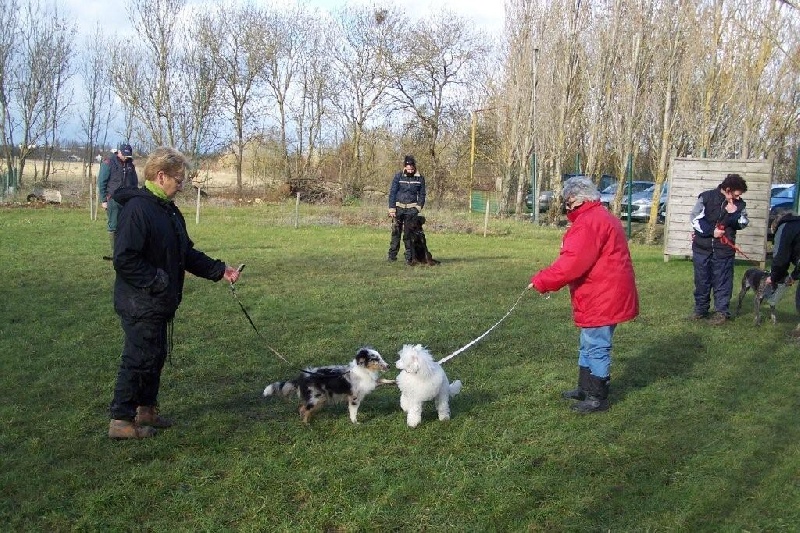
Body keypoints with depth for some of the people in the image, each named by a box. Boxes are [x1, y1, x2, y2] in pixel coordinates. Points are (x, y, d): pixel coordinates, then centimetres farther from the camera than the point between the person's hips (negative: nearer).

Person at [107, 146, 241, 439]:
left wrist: (219, 270, 10)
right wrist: (158, 282, -22)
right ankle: (121, 420, 10)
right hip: (140, 304, -10)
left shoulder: (169, 211, 12)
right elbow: (124, 260, -25)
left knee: (156, 356, 18)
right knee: (139, 359, -1)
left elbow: (187, 253, 17)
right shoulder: (137, 209, -20)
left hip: (159, 304, 10)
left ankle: (147, 408, 33)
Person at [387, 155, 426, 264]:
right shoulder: (398, 176, -4)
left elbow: (422, 194, 9)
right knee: (396, 231, 3)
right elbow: (392, 192, -2)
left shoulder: (420, 178, 1)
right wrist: (391, 209, -8)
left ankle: (409, 257, 2)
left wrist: (418, 207, -2)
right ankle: (392, 255, 10)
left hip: (411, 209, 0)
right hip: (398, 208, 0)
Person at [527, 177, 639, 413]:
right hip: (602, 295, 11)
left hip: (602, 298, -11)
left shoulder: (589, 223, -20)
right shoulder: (600, 217, 17)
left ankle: (598, 397, 8)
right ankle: (586, 388, 32)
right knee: (588, 345, 20)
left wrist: (542, 281, -18)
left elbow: (573, 262, -25)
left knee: (596, 346, -2)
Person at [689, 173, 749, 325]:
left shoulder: (739, 204, 3)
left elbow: (743, 224, 7)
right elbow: (695, 218, -7)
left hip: (724, 249, 1)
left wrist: (734, 214, -13)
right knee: (701, 280, 8)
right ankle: (700, 309, 20)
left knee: (722, 281, 0)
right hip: (702, 247, -1)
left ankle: (722, 312, 6)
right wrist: (711, 231, -14)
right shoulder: (706, 197, -6)